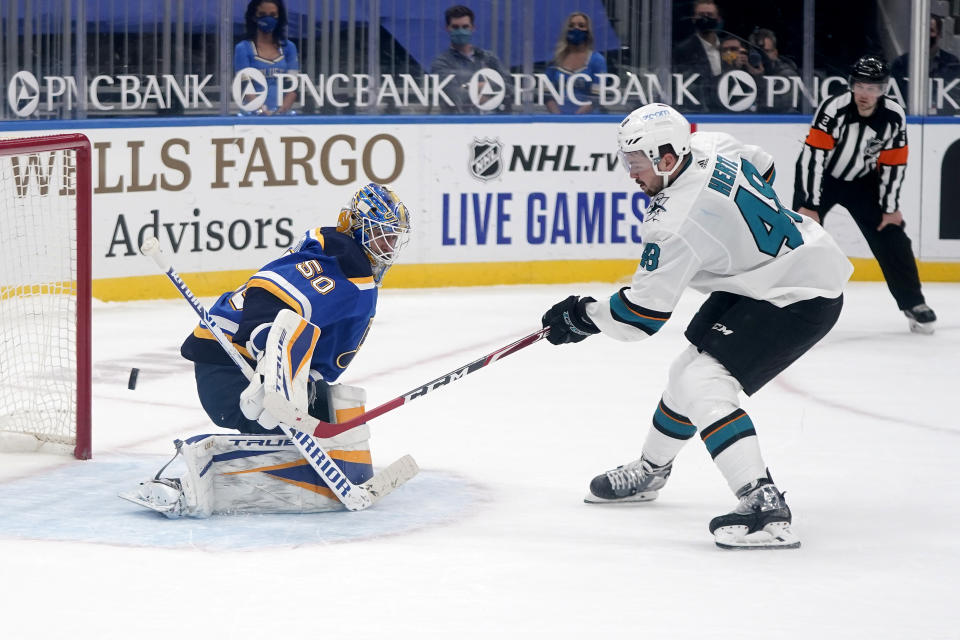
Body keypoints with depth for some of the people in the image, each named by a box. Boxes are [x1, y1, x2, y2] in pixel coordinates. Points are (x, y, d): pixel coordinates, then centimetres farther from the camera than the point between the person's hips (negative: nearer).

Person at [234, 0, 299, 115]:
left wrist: (282, 110, -11)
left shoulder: (288, 48, 12)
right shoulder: (243, 49, 4)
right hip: (254, 115, -2)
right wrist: (262, 110, -19)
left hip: (284, 114, 2)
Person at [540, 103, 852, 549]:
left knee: (704, 386, -21)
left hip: (799, 299, -11)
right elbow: (763, 169, 18)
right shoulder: (709, 147, -4)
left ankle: (764, 506, -28)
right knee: (691, 368, 21)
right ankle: (649, 471, 43)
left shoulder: (676, 223, -27)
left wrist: (581, 317, -5)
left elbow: (643, 313, -20)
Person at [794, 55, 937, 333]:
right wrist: (809, 204, -33)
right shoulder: (833, 109, -30)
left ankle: (913, 303, 11)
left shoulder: (894, 117, -17)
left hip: (862, 181, 3)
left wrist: (891, 207, -6)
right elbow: (813, 156, -30)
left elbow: (894, 164, -7)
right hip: (820, 176, -3)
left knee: (891, 238, -1)